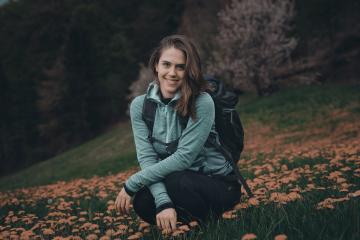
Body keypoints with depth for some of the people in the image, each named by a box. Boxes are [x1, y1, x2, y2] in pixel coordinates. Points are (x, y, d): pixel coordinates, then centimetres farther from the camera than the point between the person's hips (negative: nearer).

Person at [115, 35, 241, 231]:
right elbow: (147, 158, -14)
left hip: (218, 184, -4)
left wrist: (131, 185, -23)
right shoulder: (140, 106, -6)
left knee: (175, 181, -34)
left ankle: (207, 222, -6)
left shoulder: (202, 103, -19)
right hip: (172, 180, 4)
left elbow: (184, 157, -24)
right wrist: (163, 202, -32)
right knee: (142, 203, -26)